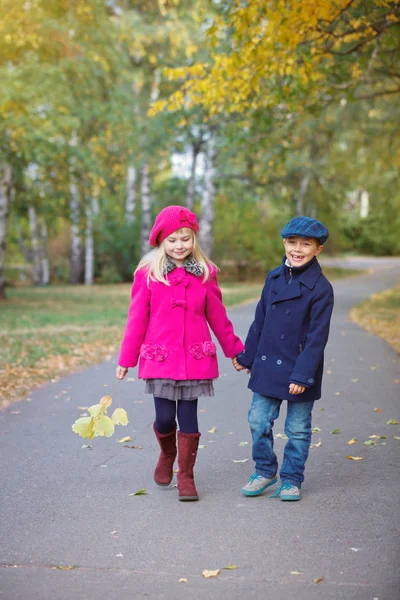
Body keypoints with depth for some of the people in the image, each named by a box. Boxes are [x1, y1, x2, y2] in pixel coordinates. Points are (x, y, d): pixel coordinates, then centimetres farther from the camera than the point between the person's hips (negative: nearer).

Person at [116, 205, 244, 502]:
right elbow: (136, 319, 1)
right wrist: (126, 360, 3)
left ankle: (186, 476, 19)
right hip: (160, 359, -1)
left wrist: (235, 350, 14)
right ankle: (167, 455, 36)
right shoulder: (148, 273, -2)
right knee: (164, 418, 3)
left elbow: (217, 317, 11)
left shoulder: (205, 273, 3)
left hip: (196, 359, 1)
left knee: (188, 416, 4)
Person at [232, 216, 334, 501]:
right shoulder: (274, 278, 4)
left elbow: (317, 337, -14)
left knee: (298, 429, 8)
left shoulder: (321, 288, -12)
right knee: (259, 420, 7)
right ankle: (265, 470, 27)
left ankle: (292, 479, 24)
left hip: (300, 371, -4)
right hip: (267, 367, 5)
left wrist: (303, 375, -18)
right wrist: (247, 357, 14)